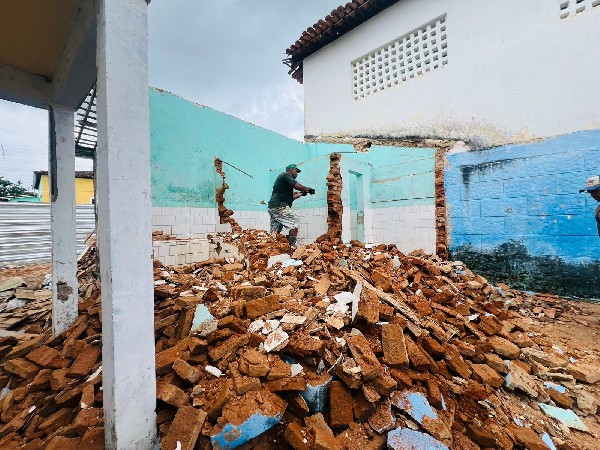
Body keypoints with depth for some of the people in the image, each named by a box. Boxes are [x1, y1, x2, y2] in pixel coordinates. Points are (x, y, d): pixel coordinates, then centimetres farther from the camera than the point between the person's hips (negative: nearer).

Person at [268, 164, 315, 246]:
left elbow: (290, 197, 28)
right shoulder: (286, 174, 2)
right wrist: (308, 189, 2)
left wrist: (301, 193, 32)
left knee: (274, 231, 8)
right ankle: (291, 246, -11)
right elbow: (297, 186, -12)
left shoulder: (281, 177, 30)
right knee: (295, 222, -8)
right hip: (279, 206, -10)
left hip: (272, 207, 10)